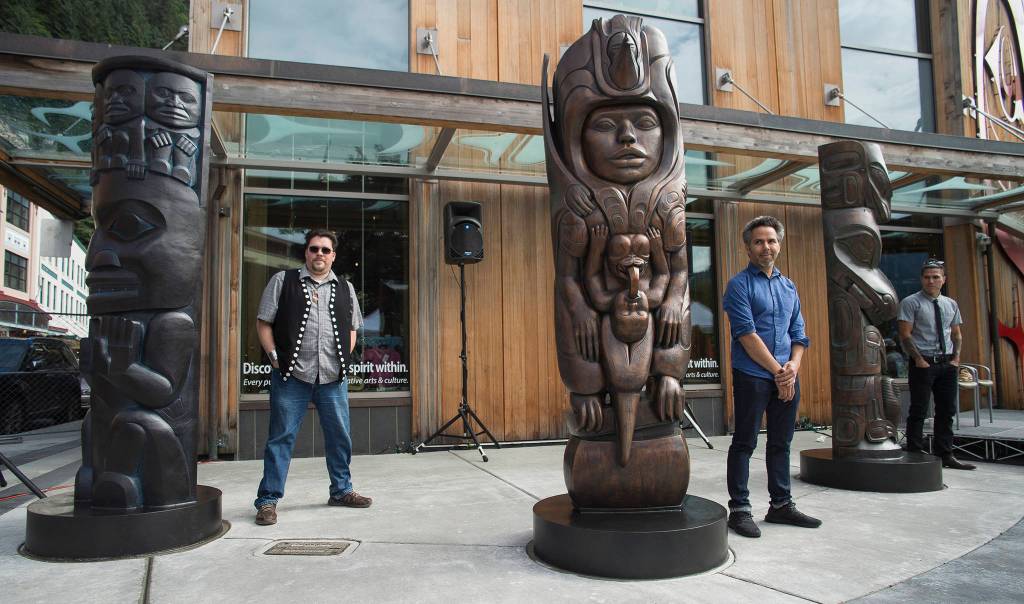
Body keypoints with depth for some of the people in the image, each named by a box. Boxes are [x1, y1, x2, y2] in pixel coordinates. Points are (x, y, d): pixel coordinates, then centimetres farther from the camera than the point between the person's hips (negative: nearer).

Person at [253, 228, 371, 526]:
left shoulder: (345, 288, 14)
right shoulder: (283, 281, 5)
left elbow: (352, 328, 20)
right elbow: (264, 322, 4)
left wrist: (344, 359, 6)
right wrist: (275, 357, -6)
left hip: (333, 377, 4)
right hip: (291, 377, -3)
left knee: (340, 435, 10)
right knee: (281, 437, 1)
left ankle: (341, 490, 27)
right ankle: (267, 500, 10)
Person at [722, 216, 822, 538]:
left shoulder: (788, 286, 16)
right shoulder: (740, 284, -4)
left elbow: (798, 332, 13)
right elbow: (746, 334, -12)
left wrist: (793, 366, -5)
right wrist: (776, 370, -13)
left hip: (787, 378, 6)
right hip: (752, 376, -6)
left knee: (781, 443, 14)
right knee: (744, 444, 0)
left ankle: (781, 504, 26)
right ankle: (739, 509, 7)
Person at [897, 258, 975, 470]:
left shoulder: (951, 304, 13)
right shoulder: (910, 302, -6)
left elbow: (956, 334, 18)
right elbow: (905, 335, -10)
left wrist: (956, 357, 3)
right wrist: (919, 359, -16)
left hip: (948, 364, 6)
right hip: (923, 363, -6)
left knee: (947, 411, 11)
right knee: (919, 411, -3)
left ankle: (945, 455, 21)